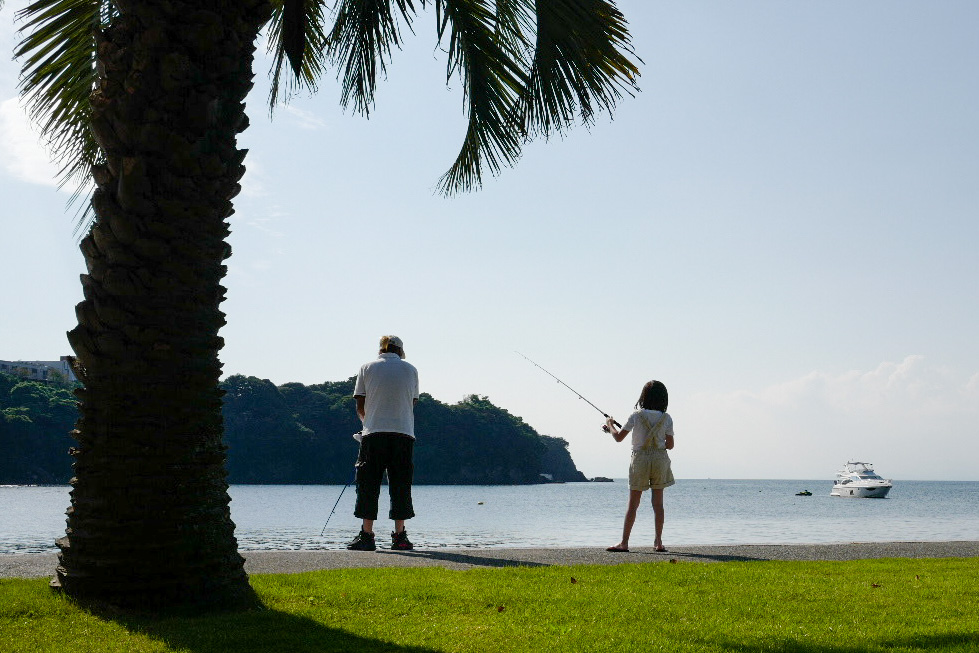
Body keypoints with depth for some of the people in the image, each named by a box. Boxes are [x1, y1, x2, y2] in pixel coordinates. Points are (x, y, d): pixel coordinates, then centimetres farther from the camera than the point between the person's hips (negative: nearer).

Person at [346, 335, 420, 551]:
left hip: (374, 433, -1)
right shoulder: (410, 369, 10)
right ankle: (400, 537, 4)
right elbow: (412, 403, 10)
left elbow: (360, 407, 7)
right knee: (400, 484, 5)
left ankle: (366, 536, 1)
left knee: (368, 485, 4)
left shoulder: (367, 368, 8)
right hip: (404, 432, 1)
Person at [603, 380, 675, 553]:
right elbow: (670, 445, 3)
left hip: (640, 458, -2)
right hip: (660, 458, 2)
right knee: (658, 502, 8)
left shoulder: (636, 416, -7)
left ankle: (624, 542, 0)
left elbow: (619, 437, -2)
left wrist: (610, 425, 16)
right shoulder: (666, 419, 0)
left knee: (633, 503, 1)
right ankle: (659, 542, 8)